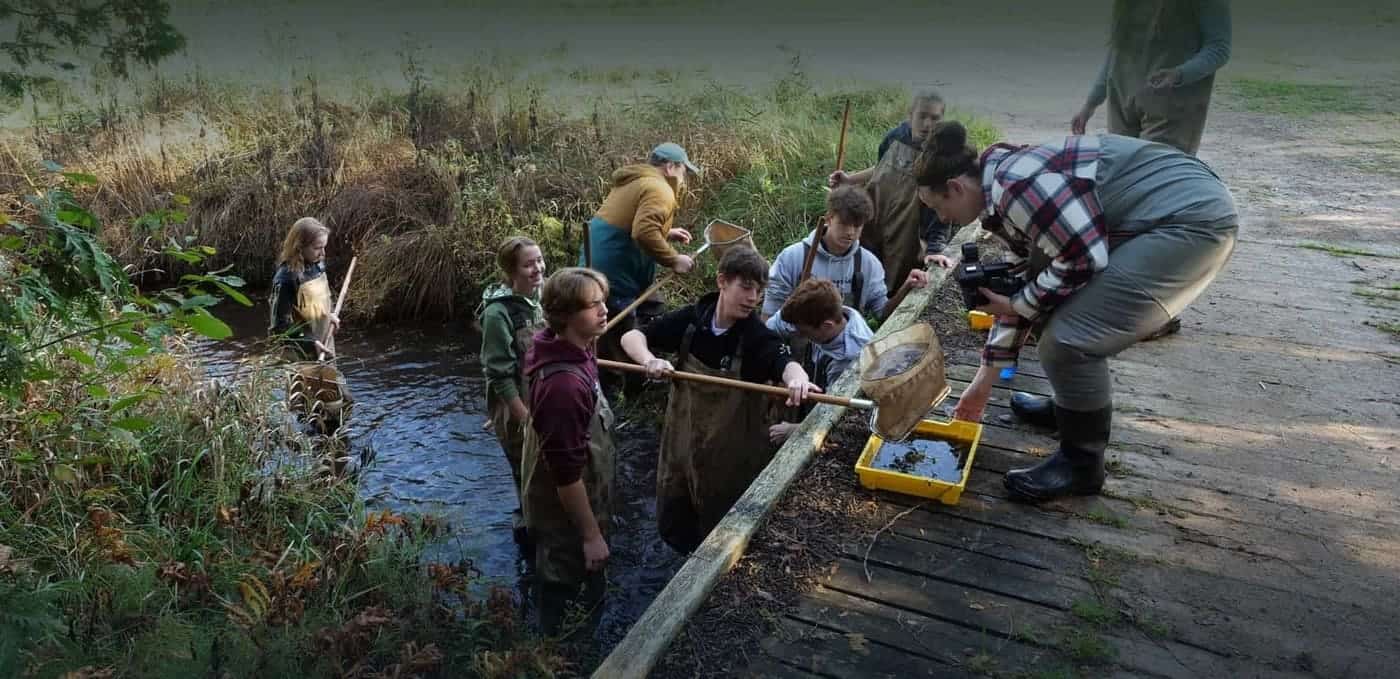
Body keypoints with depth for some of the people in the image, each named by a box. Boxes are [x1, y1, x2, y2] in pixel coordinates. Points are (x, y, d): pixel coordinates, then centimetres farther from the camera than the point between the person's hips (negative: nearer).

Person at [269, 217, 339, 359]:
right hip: (305, 352, -7)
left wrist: (331, 312, 5)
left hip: (325, 340, 7)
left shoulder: (317, 264, -1)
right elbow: (279, 326, -21)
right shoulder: (286, 278, -23)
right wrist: (310, 344, -25)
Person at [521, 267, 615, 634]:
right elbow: (567, 474, -31)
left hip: (582, 496, 9)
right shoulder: (564, 384, -37)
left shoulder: (563, 350, -8)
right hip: (568, 512, -9)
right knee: (566, 591, 15)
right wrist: (591, 535, -23)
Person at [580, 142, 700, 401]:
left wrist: (666, 234, 22)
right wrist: (673, 260, -18)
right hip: (614, 279, -11)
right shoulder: (659, 190, -13)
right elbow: (643, 233, -28)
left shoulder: (634, 182, 18)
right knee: (617, 347, -5)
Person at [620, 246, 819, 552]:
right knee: (672, 528, 18)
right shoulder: (690, 319, -9)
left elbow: (786, 362, -38)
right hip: (682, 443, 4)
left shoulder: (758, 337, -19)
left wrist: (797, 379, -63)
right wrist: (649, 360, -27)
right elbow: (631, 336, -5)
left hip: (732, 457, -3)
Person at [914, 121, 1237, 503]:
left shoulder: (1014, 184, -20)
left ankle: (1081, 464, 5)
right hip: (1156, 217, 11)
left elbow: (1083, 260, -22)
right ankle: (1071, 408, 36)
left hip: (1192, 217, -11)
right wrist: (984, 380, 20)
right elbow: (1022, 288, 17)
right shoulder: (1006, 190, 12)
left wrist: (1018, 304, -5)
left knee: (1069, 340, -14)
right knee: (1055, 303, 18)